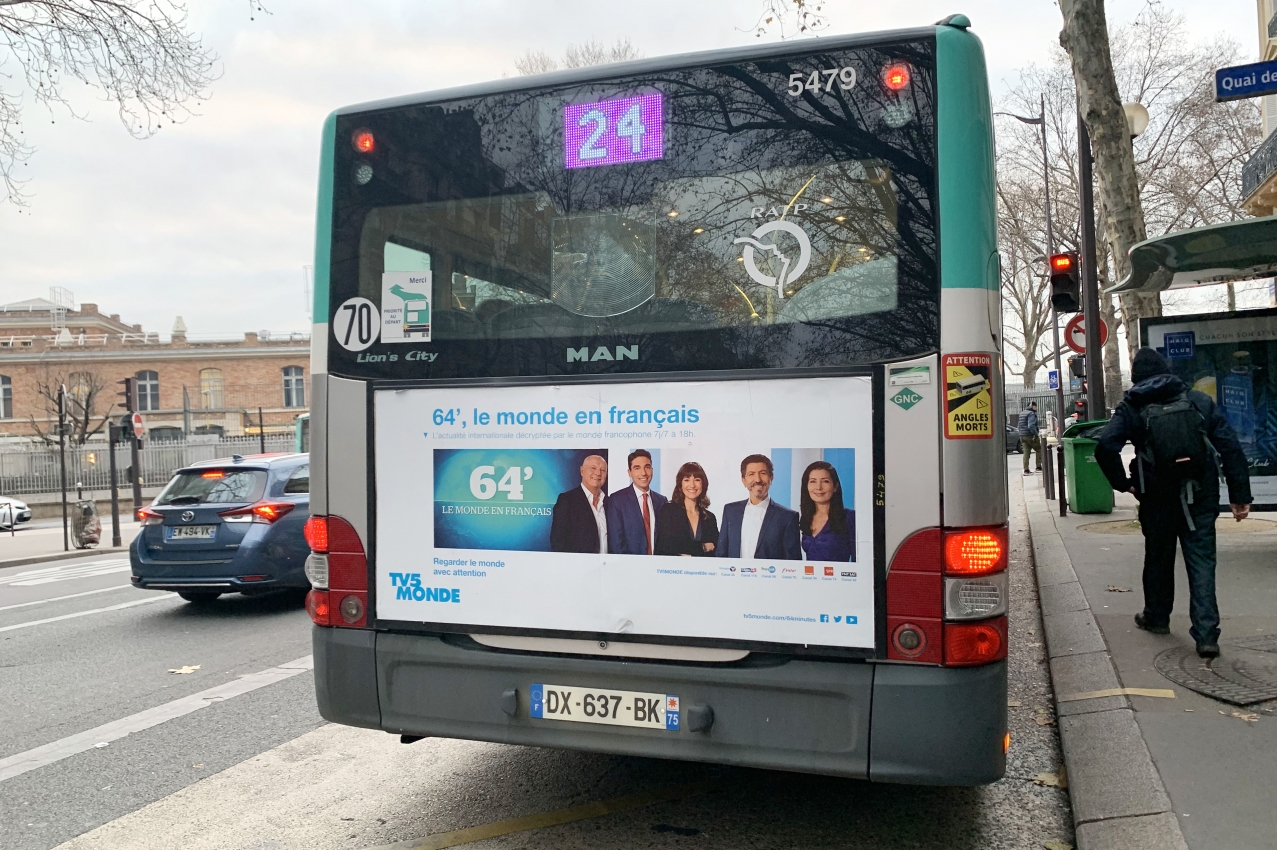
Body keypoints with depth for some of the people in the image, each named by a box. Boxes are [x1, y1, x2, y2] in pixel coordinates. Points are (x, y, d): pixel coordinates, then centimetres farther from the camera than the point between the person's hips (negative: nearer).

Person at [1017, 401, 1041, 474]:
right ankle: (1038, 467, 7)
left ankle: (1026, 470, 0)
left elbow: (1018, 426, 21)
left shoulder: (1022, 413, 16)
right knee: (1039, 449, 8)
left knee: (1026, 452, 5)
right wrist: (1036, 434, -17)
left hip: (1022, 436, 8)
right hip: (1030, 435, -8)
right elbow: (1031, 426, -24)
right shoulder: (1031, 414, -13)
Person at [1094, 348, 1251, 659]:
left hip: (1158, 498, -1)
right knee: (1202, 562, 4)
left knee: (1158, 559, 17)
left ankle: (1157, 617, 34)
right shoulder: (1199, 401, 5)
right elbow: (1230, 447, 0)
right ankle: (1206, 634, -3)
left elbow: (1105, 447, -17)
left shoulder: (1132, 408, -1)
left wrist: (1123, 483, -2)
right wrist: (1240, 495, 1)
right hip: (1201, 495, 1)